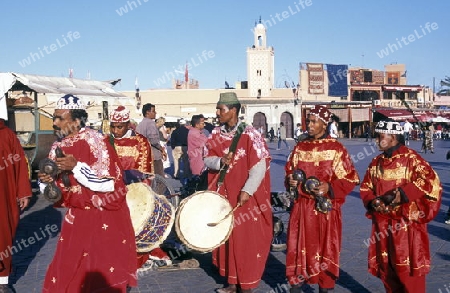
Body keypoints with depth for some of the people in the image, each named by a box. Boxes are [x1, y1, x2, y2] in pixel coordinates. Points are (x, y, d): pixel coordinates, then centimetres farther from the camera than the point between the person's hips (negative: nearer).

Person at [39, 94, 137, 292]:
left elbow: (109, 184, -23)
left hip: (104, 220, -6)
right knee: (67, 271, 10)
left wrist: (75, 167, -28)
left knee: (106, 274, 4)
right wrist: (46, 181, -12)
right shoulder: (58, 147, 2)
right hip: (76, 219, 6)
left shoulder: (95, 141, -17)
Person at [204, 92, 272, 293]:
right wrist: (220, 161, -15)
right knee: (227, 239, 12)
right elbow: (207, 160, 7)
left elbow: (260, 166, -14)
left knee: (247, 241, 2)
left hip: (246, 196, -5)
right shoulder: (215, 135, 5)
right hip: (223, 196, 6)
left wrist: (247, 190, -21)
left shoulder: (250, 135, -12)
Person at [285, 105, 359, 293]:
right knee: (298, 248, 7)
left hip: (325, 208, -3)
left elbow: (351, 179, -5)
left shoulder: (336, 149, -6)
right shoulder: (300, 147, 7)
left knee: (326, 249, 6)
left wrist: (330, 188, -19)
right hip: (302, 207, 4)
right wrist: (290, 181, -5)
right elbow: (289, 172, 18)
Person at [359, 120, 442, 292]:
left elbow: (431, 181, -21)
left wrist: (401, 194, -25)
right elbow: (366, 187, 14)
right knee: (386, 268, 14)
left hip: (407, 223, -6)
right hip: (382, 223, 6)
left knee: (408, 270, -1)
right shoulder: (376, 162, 9)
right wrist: (372, 202, -7)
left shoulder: (410, 158, -10)